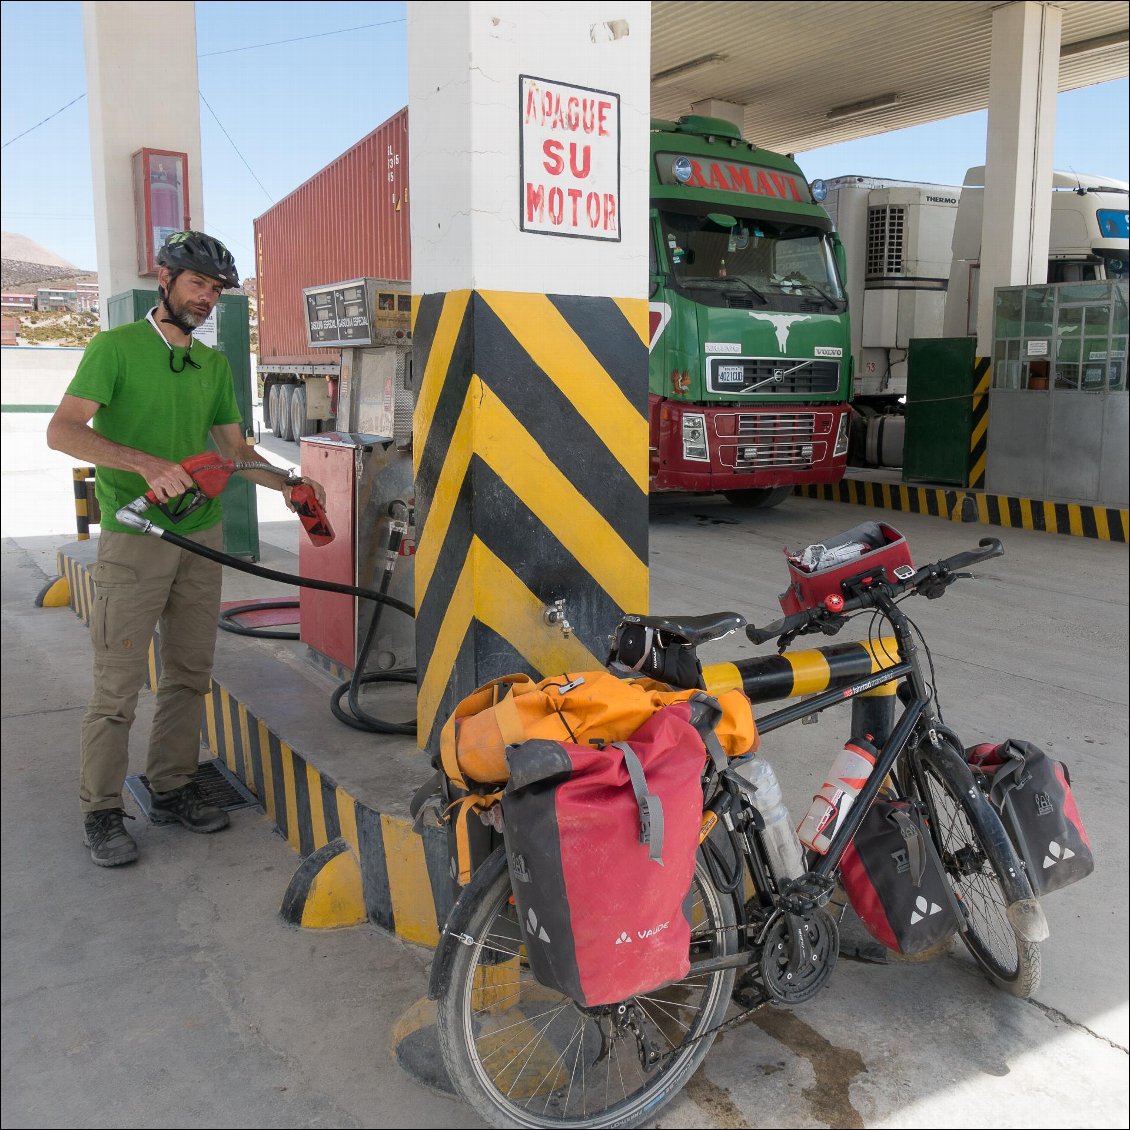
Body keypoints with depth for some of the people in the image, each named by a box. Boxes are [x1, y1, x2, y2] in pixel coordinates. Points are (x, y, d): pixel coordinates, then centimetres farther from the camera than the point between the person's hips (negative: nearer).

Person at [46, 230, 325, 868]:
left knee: (190, 674, 11)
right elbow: (64, 430, -13)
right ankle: (102, 811, 11)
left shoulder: (214, 364, 15)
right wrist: (147, 463, -27)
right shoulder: (116, 347, -4)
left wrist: (291, 484, 3)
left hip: (202, 536, 6)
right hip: (134, 536, -6)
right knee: (119, 685, -2)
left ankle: (172, 790, 25)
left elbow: (235, 448, 19)